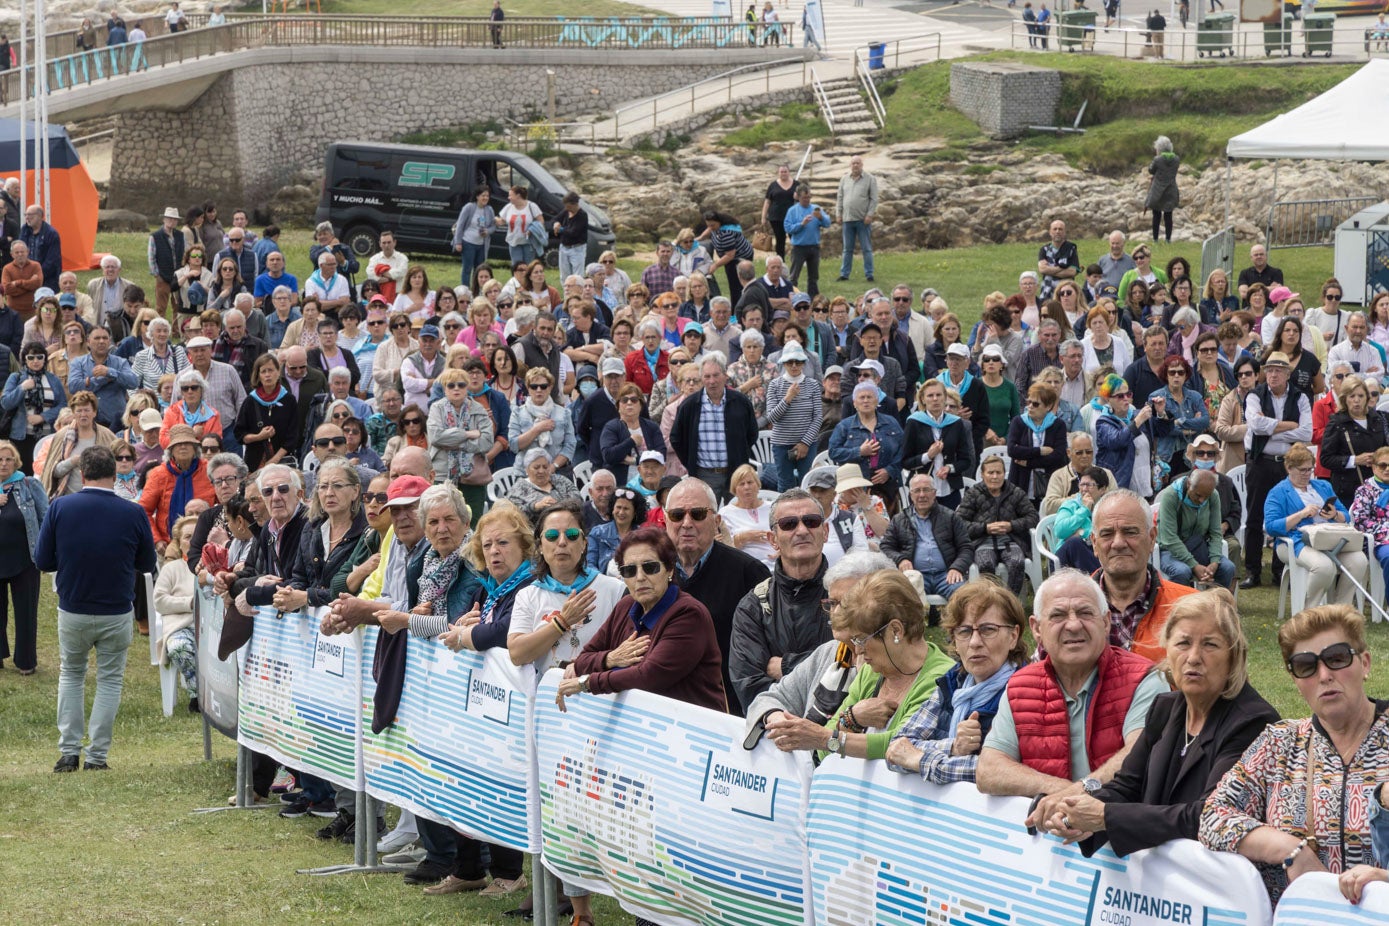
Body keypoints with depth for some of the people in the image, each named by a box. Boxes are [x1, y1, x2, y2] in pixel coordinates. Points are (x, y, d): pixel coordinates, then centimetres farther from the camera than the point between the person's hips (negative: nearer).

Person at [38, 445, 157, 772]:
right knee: (109, 680, 14)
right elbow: (148, 564, 2)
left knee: (71, 674, 21)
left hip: (72, 612, 1)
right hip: (117, 613, -1)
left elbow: (43, 560, -5)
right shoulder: (133, 514, -11)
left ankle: (68, 752, 14)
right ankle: (97, 755, 11)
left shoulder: (59, 507, -11)